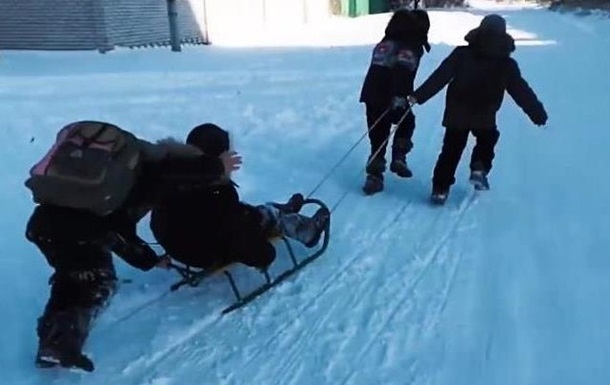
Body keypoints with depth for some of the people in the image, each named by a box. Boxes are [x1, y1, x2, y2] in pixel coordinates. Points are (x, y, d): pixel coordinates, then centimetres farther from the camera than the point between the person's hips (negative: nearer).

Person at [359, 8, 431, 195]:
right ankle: (398, 159, 14)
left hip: (371, 94, 6)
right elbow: (403, 72, -22)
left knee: (378, 135, 9)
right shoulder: (411, 47, -7)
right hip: (391, 97, -6)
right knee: (406, 122, 24)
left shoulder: (385, 42, 18)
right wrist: (400, 95, -28)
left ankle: (374, 176, 3)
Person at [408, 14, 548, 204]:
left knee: (452, 148, 12)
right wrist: (539, 114, 13)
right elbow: (522, 91, 6)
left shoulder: (462, 54, 1)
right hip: (485, 117, 0)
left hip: (457, 114, 1)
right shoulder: (507, 65, 3)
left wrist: (419, 95, -6)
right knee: (487, 140, 27)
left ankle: (440, 188, 6)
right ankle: (479, 168, 2)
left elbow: (439, 77, -5)